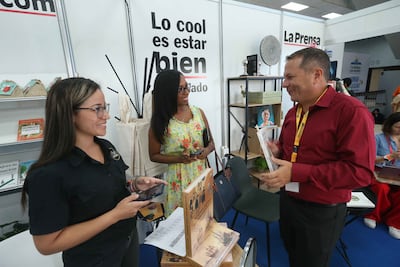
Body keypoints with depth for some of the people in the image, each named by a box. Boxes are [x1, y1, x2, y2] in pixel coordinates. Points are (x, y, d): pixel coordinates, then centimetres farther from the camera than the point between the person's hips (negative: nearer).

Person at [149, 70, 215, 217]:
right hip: (179, 178, -2)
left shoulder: (198, 112, 0)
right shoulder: (160, 121, -9)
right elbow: (154, 155, -2)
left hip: (202, 174, 3)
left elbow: (211, 142, 9)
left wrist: (206, 150, -13)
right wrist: (178, 158, -16)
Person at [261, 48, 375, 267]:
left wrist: (297, 172, -30)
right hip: (287, 200, 7)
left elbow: (360, 171, -26)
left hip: (322, 210, -7)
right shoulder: (293, 112, 5)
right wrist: (277, 151, -6)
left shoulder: (352, 111, -20)